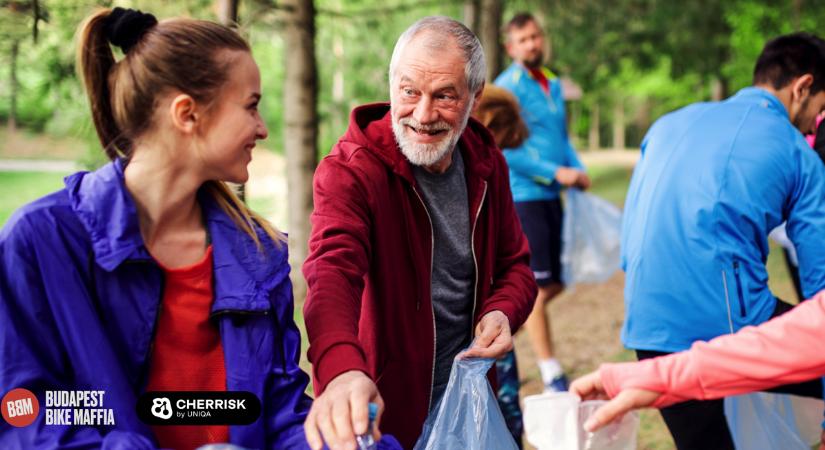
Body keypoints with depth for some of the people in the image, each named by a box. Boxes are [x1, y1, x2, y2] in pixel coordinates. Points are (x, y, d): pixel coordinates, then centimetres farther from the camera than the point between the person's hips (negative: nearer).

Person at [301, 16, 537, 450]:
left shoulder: (486, 164, 0)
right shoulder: (351, 170, -19)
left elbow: (514, 264, 12)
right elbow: (333, 270, -36)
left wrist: (503, 312, -11)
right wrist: (343, 371, -56)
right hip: (380, 411, -5)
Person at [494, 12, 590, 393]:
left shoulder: (554, 85, 14)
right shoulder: (508, 87, -10)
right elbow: (506, 150, -16)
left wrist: (579, 170, 2)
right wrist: (555, 173, -17)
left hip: (551, 196, 8)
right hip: (522, 196, -8)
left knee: (554, 284, 11)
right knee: (537, 286, -4)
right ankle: (551, 375, 2)